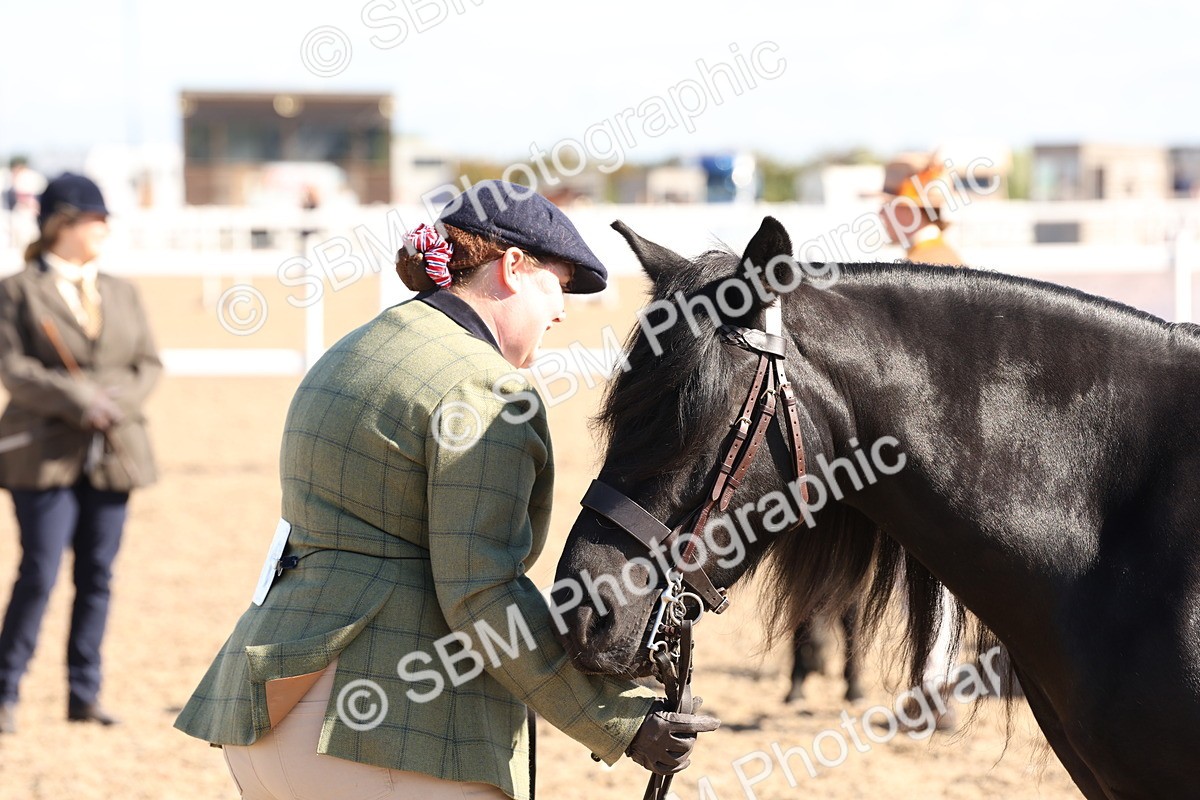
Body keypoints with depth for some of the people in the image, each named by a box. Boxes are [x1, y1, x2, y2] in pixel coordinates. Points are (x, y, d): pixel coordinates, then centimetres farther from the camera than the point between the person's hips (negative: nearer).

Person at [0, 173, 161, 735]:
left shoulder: (121, 293, 15)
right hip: (46, 455, -4)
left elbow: (149, 363, 11)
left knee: (97, 577, 4)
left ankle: (84, 693, 11)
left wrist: (117, 402, -9)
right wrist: (78, 402, -18)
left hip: (113, 455, 5)